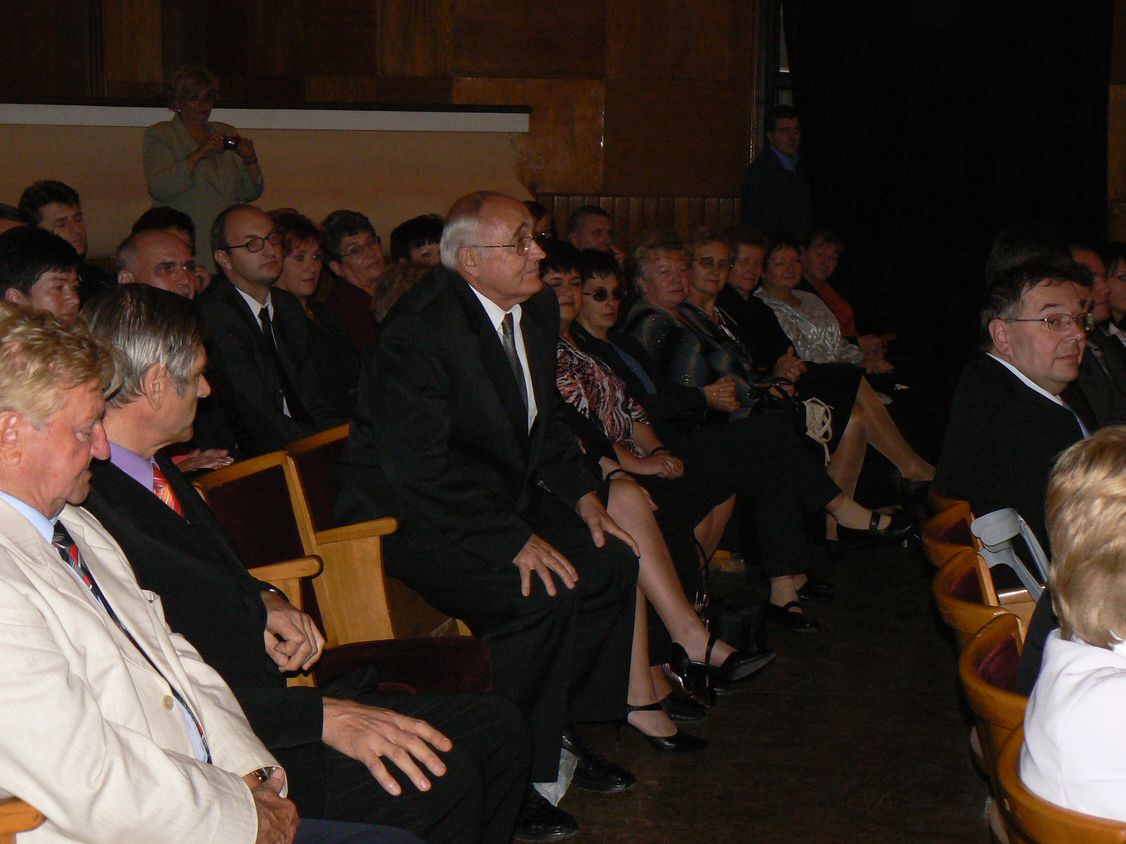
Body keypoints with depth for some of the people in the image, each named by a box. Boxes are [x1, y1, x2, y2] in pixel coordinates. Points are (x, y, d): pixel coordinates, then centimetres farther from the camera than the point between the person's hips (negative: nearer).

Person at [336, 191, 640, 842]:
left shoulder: (538, 309, 4)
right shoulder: (423, 325, -24)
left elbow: (545, 419, 18)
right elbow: (420, 464, -28)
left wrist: (582, 493, 2)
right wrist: (516, 538, -28)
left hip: (500, 494, 9)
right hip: (412, 514, -9)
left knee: (612, 559, -2)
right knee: (543, 592, -27)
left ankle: (561, 731, 13)